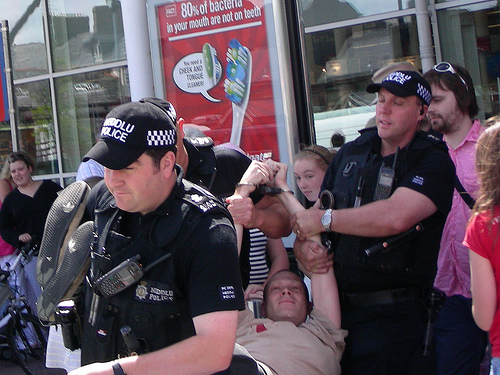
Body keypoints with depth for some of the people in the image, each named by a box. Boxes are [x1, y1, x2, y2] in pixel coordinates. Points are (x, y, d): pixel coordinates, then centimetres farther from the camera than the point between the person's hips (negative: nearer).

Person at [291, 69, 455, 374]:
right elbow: (314, 215, 17)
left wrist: (326, 220, -13)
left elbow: (395, 217, -23)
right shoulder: (350, 154, 14)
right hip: (334, 306, 5)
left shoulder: (434, 163, -6)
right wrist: (302, 246, -6)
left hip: (391, 317, -5)